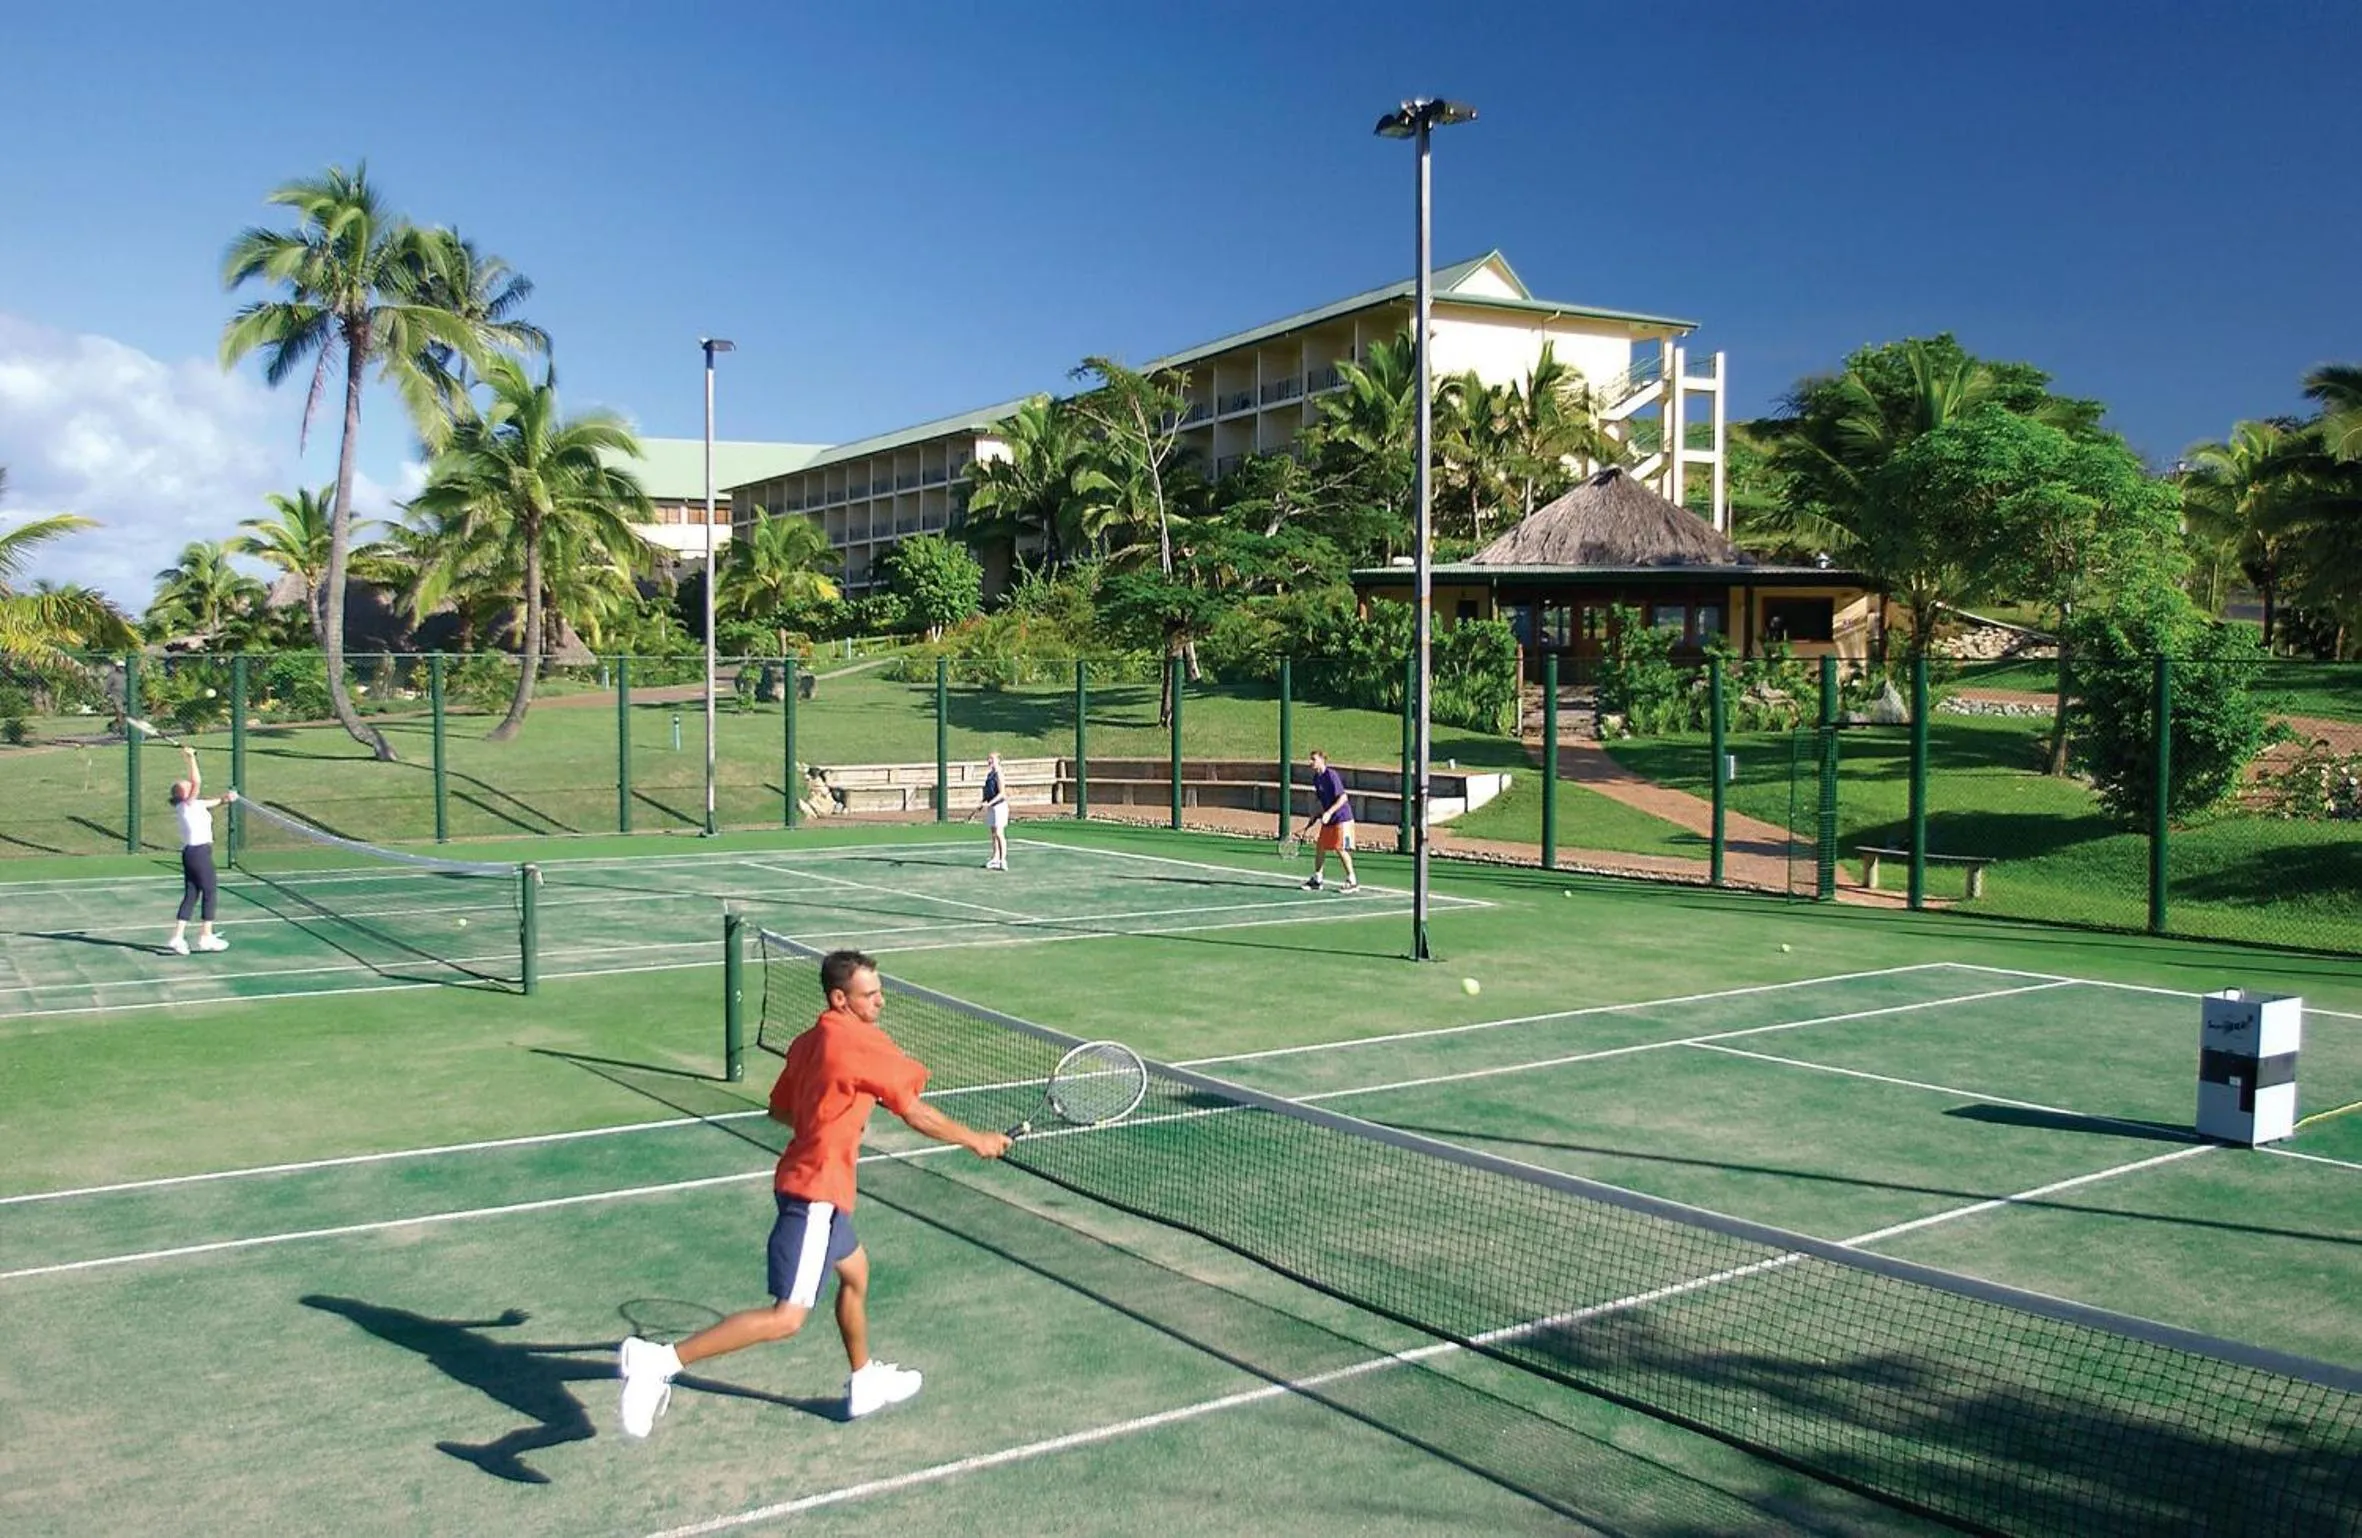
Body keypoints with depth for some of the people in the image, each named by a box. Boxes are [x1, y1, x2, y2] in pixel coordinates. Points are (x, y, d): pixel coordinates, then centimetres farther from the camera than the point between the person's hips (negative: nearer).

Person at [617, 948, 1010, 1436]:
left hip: (806, 1183, 10)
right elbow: (915, 1113, -9)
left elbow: (780, 1108, 21)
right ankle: (660, 1360, -15)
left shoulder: (808, 1042, 9)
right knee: (787, 1317, -10)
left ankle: (864, 1382, 41)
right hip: (816, 1193, -10)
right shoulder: (864, 1042, -15)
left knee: (854, 1269, 27)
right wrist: (975, 1140, 2)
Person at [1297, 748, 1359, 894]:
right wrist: (1312, 820, 17)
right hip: (1327, 820, 8)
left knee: (1340, 848, -9)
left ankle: (1352, 882, -1)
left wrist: (1329, 812, -28)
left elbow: (1342, 798, -20)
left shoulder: (1331, 775, -17)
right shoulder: (1316, 778, 8)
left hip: (1341, 817, -8)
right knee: (1320, 846, 9)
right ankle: (1316, 880, 19)